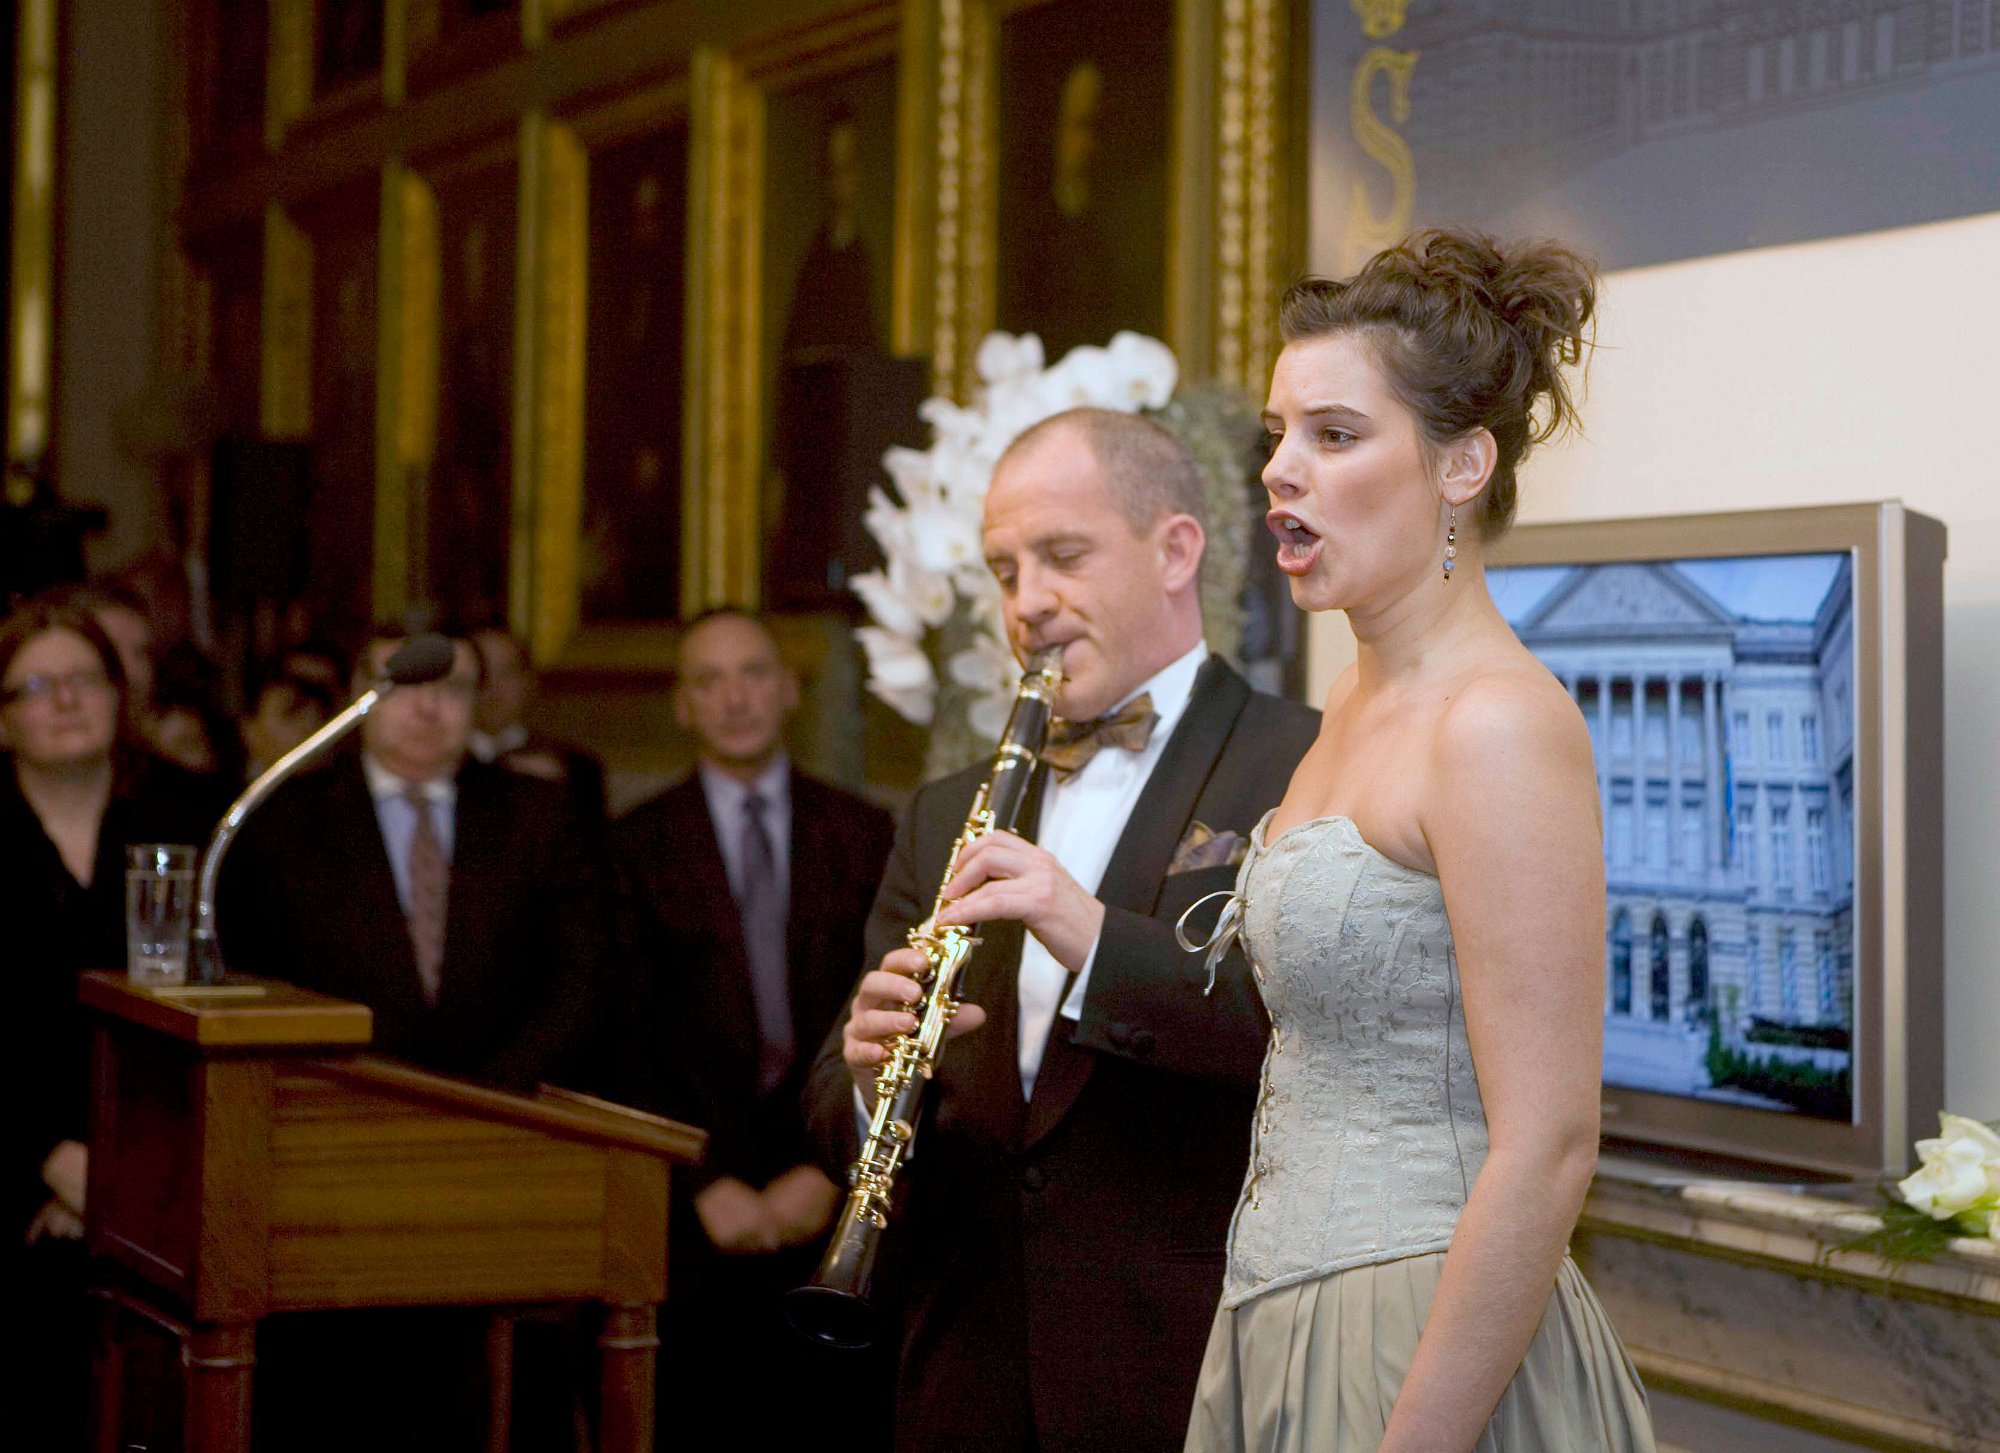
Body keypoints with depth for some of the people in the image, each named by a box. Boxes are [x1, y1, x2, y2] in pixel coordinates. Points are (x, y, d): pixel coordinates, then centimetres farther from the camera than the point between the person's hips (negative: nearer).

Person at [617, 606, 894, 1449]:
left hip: (835, 1193, 1)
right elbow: (633, 1038, 0)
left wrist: (827, 1171, -6)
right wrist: (705, 1182, -9)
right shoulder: (636, 846, 4)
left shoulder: (865, 837, 8)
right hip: (697, 1198, -1)